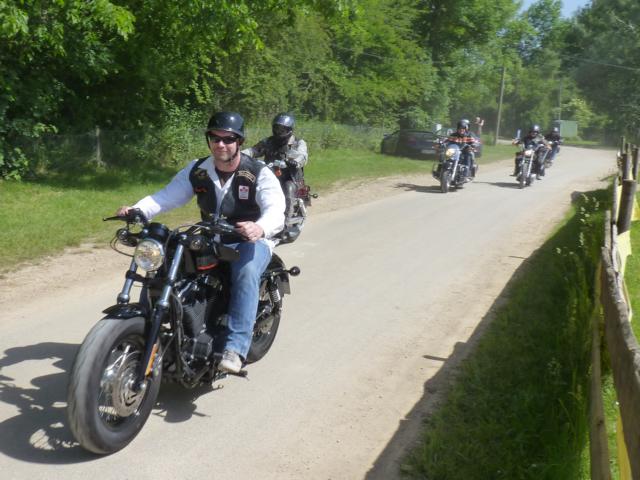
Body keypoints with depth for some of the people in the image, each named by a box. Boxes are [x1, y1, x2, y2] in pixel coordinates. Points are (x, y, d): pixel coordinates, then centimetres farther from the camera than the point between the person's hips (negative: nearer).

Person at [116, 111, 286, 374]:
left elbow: (276, 212, -26)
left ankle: (235, 349, -40)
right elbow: (168, 195, -7)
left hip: (250, 241, -4)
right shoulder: (197, 170, 2)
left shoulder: (259, 174, -12)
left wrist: (260, 228, -51)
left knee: (246, 273, -38)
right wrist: (136, 210, -28)